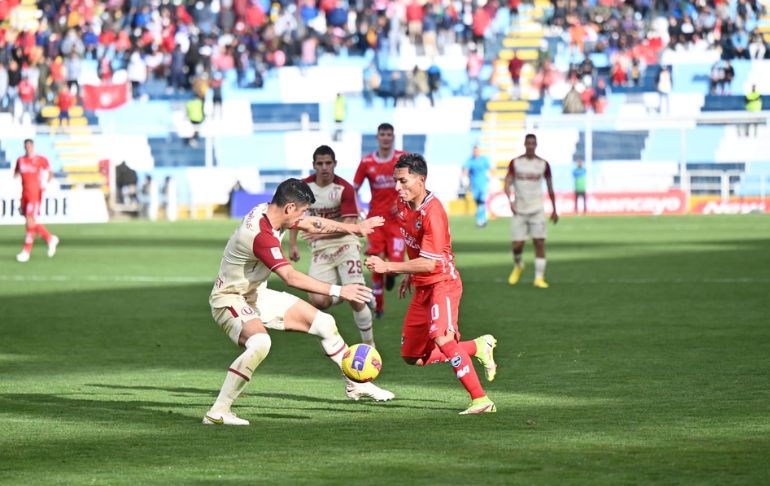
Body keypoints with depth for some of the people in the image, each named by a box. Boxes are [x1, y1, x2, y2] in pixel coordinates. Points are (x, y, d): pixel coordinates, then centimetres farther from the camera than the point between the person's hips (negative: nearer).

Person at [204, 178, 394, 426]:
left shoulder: (269, 211, -4)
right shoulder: (261, 235, -33)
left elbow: (313, 225, 14)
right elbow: (291, 277, -36)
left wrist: (354, 228, 19)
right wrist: (337, 291, -35)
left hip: (256, 294, 10)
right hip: (230, 299, -10)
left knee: (324, 323, 12)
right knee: (260, 343, -39)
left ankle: (356, 384, 31)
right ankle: (217, 412, -30)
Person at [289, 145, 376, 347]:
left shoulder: (345, 189, -12)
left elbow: (349, 224, -18)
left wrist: (323, 233, -31)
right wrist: (292, 245, 10)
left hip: (344, 243, -3)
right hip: (320, 248, 3)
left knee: (356, 298, -12)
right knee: (317, 300, -14)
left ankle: (369, 343, 7)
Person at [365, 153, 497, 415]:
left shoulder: (432, 212, -24)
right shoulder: (404, 204, 2)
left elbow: (429, 263, -27)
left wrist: (388, 267, -30)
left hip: (442, 283, -9)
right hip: (421, 288, 9)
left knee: (441, 337, -32)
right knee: (413, 357, 10)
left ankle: (481, 400, -29)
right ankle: (478, 347, 26)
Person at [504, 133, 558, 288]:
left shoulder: (543, 164, 4)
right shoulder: (515, 163, 2)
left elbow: (550, 187, 11)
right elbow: (507, 184, -1)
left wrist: (554, 210, 13)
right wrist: (510, 200, -19)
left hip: (537, 210, 0)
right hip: (519, 210, 0)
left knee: (539, 243, -8)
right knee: (517, 245, -2)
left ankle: (539, 278, -5)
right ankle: (518, 266, 29)